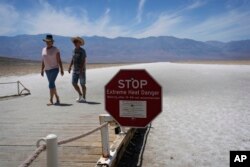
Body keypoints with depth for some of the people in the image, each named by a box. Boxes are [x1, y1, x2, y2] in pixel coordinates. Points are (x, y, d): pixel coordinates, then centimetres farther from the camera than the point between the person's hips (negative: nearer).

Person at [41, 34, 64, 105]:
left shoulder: (55, 49, -8)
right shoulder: (44, 49, 9)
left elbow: (59, 60, -9)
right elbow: (43, 60, 13)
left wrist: (61, 70, -13)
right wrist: (42, 70, 10)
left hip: (54, 69, -6)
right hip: (47, 70, 7)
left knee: (51, 84, -17)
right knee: (52, 84, 10)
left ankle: (51, 100, -14)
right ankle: (57, 99, 23)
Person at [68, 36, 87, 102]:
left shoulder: (82, 51, -10)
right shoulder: (74, 50, 10)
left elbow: (84, 61, -15)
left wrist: (81, 69, -23)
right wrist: (70, 66, 7)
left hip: (81, 70, -6)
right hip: (75, 70, 6)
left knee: (82, 84, 0)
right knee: (74, 83, 3)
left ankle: (84, 98, 11)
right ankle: (80, 95, 22)